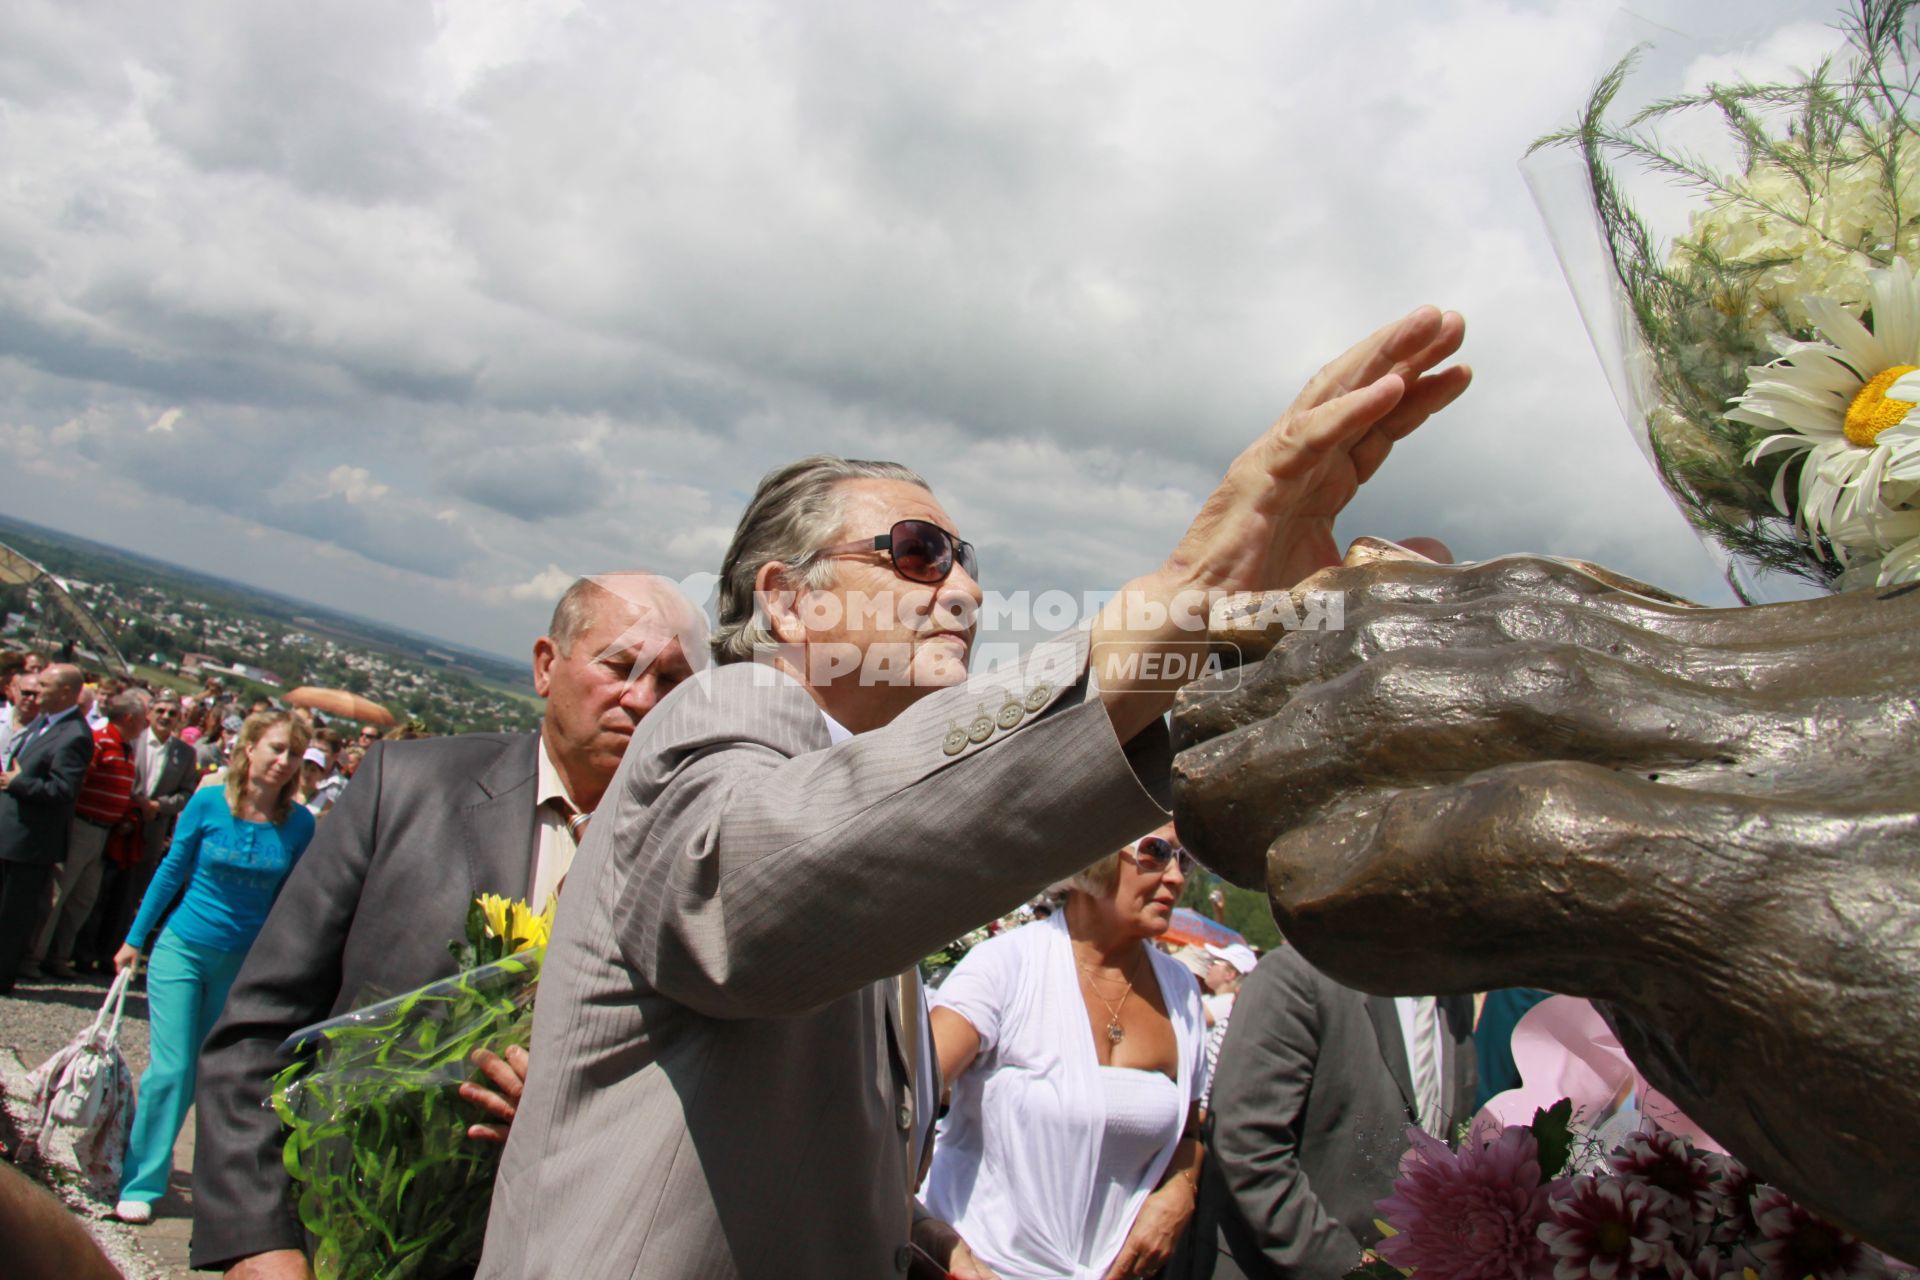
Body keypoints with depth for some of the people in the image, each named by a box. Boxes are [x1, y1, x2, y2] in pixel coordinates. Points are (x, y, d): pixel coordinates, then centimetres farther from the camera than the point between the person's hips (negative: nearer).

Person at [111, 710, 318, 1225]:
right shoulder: (208, 803, -11)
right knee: (170, 1071, -4)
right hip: (182, 950, -1)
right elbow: (172, 871, 0)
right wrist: (135, 939, 5)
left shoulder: (300, 824, -9)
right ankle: (139, 1184, 10)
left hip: (245, 964, 1)